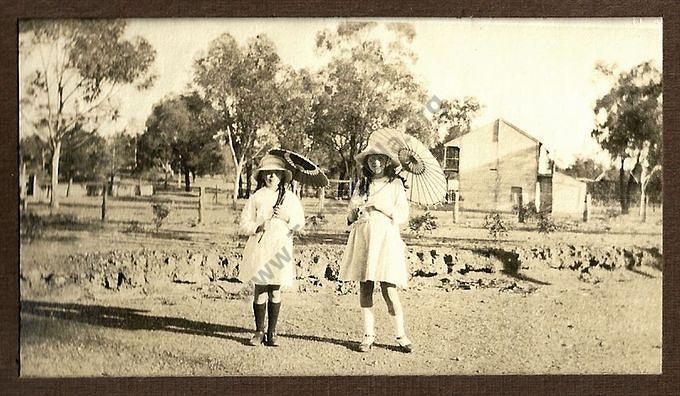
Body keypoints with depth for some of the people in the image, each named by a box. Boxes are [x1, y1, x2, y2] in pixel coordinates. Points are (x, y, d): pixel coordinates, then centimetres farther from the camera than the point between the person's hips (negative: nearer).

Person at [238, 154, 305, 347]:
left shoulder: (290, 197, 8)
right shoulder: (256, 197, 5)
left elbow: (300, 222, 9)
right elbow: (244, 224, 5)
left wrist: (287, 217, -9)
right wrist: (258, 226, -13)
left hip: (280, 249, 1)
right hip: (259, 246, -1)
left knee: (275, 292, 2)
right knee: (260, 291, -1)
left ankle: (272, 332, 11)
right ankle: (259, 331, 10)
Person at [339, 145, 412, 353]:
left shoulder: (396, 183, 4)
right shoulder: (362, 184, 16)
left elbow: (403, 215, -2)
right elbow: (351, 211, 21)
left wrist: (380, 205, -13)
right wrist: (355, 213, -2)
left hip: (385, 238, -4)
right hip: (363, 238, 4)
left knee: (388, 289, -9)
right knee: (365, 287, 2)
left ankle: (401, 335, 2)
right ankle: (368, 334, 10)